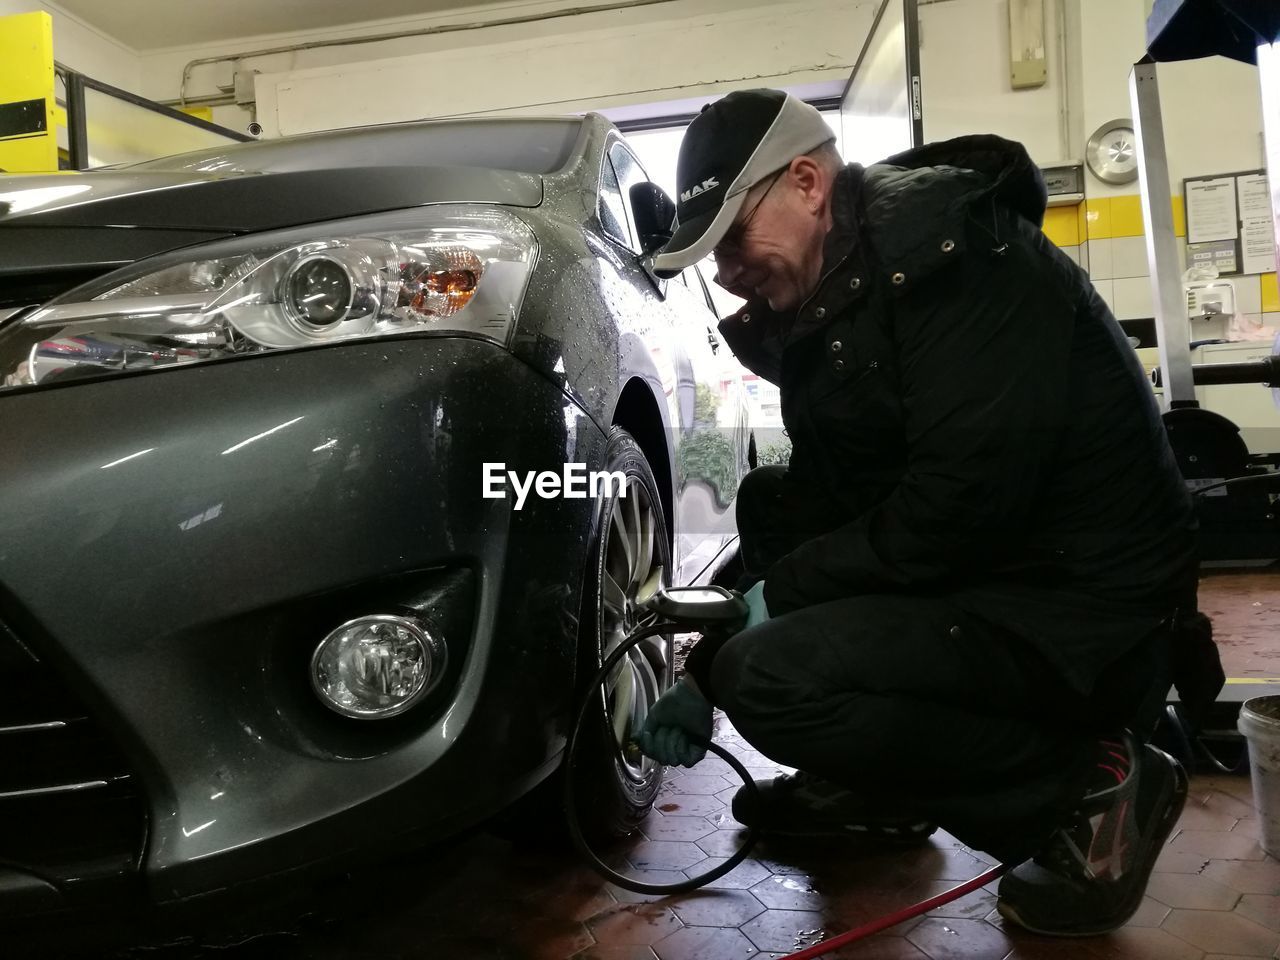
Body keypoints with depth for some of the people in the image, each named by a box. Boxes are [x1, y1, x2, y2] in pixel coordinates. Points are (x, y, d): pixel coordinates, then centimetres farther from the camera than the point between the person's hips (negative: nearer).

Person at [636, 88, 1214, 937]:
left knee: (771, 679, -24)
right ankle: (875, 789, 18)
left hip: (1085, 613, -9)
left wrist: (781, 589, -13)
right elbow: (826, 500, 11)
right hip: (977, 572, 10)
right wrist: (706, 659, 4)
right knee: (769, 501, 15)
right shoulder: (824, 296, 9)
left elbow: (962, 503, -27)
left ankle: (1089, 784, -3)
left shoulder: (953, 252, -19)